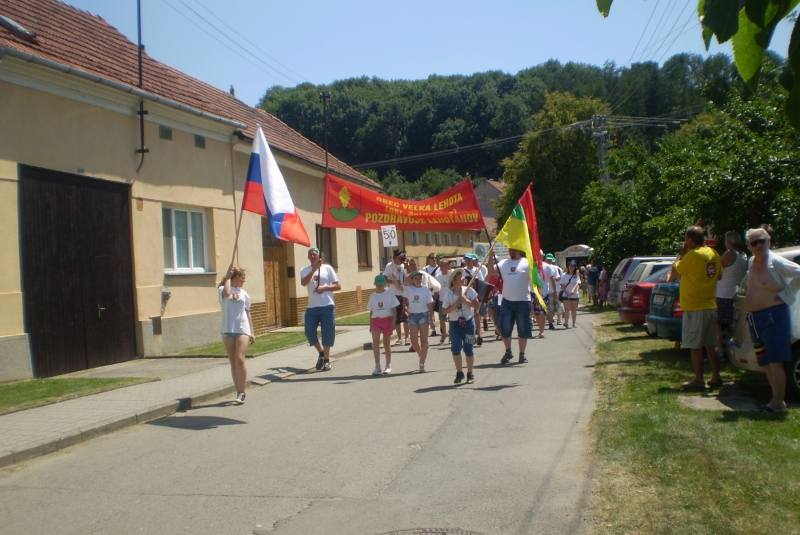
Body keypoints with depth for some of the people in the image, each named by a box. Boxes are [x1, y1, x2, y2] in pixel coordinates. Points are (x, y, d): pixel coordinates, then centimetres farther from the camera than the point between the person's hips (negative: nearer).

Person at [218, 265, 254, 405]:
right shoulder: (223, 289, 3)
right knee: (233, 362, 3)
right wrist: (228, 277, -10)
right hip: (228, 330, -1)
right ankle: (239, 392, 11)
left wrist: (251, 332, 14)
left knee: (240, 359, -14)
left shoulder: (244, 294, 15)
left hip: (242, 330, 1)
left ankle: (241, 393, -11)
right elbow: (226, 293, -23)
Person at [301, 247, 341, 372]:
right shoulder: (305, 270, 8)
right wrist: (314, 268, -21)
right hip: (311, 307, 2)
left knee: (327, 333, 1)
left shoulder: (327, 268, 5)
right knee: (309, 332, -2)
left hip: (327, 306, -2)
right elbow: (303, 283, -14)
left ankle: (326, 359, 14)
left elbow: (338, 286, 4)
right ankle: (321, 352, 22)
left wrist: (324, 288, -12)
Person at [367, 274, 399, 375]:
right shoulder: (373, 296, 7)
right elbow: (371, 311, 12)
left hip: (387, 319, -2)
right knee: (375, 342, -12)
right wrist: (370, 324, 10)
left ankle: (388, 366, 20)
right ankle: (377, 366, -8)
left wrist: (393, 322, -9)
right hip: (376, 320, 2)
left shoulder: (389, 294, -1)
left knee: (387, 343, 8)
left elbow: (394, 309, -1)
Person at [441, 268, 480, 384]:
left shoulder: (468, 290, -5)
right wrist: (456, 304, -17)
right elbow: (444, 310, -5)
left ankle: (470, 373, 18)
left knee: (468, 349, 3)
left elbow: (477, 305, -7)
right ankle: (459, 372, 10)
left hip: (468, 322, 0)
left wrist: (465, 300, -17)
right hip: (454, 323, 0)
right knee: (455, 348, -7)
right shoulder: (448, 294, -4)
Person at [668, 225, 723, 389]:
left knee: (695, 346, -1)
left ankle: (699, 380, 3)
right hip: (711, 305, 8)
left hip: (694, 307, -8)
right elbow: (719, 275, 19)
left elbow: (675, 272, -8)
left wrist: (681, 253, 0)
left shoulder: (693, 255, -17)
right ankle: (716, 377, 18)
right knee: (711, 345, 14)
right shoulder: (713, 254, 7)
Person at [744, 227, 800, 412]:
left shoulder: (776, 262, -11)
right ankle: (777, 400, 19)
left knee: (775, 361, -9)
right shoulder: (752, 262, 12)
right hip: (755, 317, 8)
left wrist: (784, 295, -15)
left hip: (773, 315, -8)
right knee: (766, 362, 11)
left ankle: (778, 402, -7)